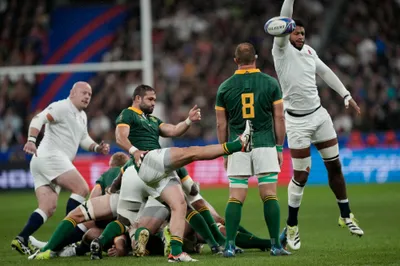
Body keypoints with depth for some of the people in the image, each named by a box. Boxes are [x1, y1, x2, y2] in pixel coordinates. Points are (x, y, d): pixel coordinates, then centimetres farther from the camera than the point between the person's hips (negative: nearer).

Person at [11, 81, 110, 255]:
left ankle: (21, 239, -8)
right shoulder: (62, 107, -6)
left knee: (48, 209, 1)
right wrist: (31, 140, -34)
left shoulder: (82, 116, 24)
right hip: (51, 156, -10)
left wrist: (97, 148, 10)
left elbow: (83, 139, 30)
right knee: (82, 189, -14)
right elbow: (38, 119, -18)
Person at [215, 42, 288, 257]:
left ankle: (229, 245, -5)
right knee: (269, 196, 1)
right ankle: (275, 245, -1)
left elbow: (221, 124, 6)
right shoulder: (270, 83, 1)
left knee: (235, 198, 2)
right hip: (265, 145, -1)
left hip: (238, 148, 1)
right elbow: (279, 118, 1)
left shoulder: (225, 87, 3)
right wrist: (280, 147, 9)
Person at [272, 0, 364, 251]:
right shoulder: (281, 49, -9)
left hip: (319, 114, 6)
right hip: (297, 121, -6)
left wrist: (346, 95, 17)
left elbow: (326, 72, 20)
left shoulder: (309, 51, 8)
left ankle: (346, 215, 22)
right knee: (300, 176, -5)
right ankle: (291, 227, 10)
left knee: (335, 166, 8)